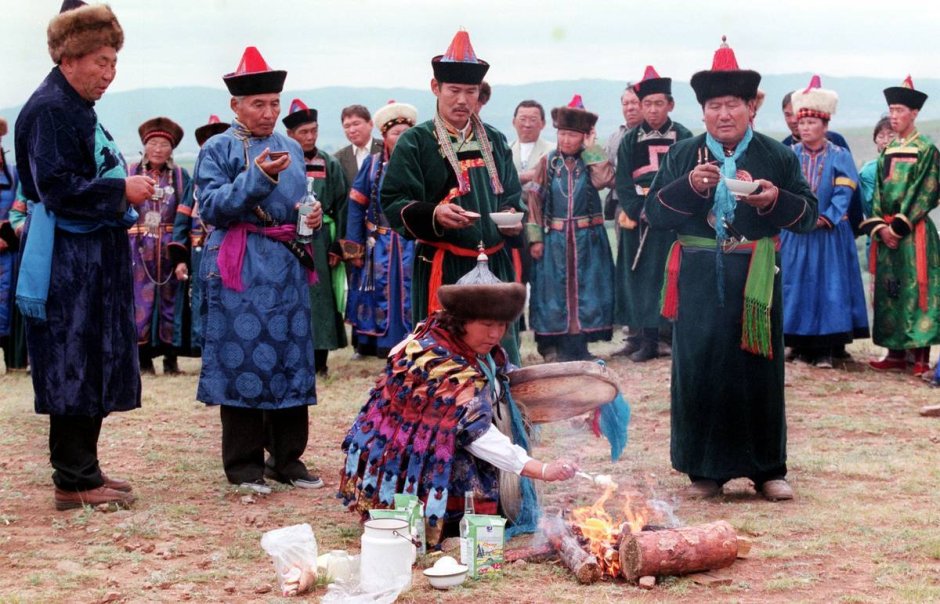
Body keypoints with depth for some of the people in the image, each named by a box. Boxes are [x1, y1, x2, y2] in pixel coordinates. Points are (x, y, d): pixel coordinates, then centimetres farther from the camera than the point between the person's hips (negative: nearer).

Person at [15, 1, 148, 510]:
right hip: (68, 265, -10)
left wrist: (126, 192, 11)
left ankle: (81, 470, 22)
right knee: (74, 368, -5)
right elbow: (57, 187, -20)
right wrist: (121, 190, -17)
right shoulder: (49, 110, -14)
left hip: (92, 262, 10)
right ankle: (74, 482, 2)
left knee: (93, 368, 13)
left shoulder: (77, 109, 16)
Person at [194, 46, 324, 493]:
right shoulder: (218, 149, -1)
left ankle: (288, 458, 16)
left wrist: (312, 216, 3)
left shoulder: (291, 148, 15)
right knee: (242, 359, -4)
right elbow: (210, 207, -12)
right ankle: (244, 464, 4)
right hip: (240, 268, -5)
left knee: (291, 358, 6)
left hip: (289, 264, 6)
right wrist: (257, 177, -20)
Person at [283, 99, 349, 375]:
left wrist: (337, 246, -2)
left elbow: (341, 207, 4)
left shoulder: (329, 164, 6)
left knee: (320, 295, 1)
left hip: (320, 240, 1)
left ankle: (319, 359, 9)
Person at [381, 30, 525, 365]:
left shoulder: (495, 140, 13)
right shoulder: (415, 142, -2)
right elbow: (393, 202, -7)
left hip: (495, 263, 5)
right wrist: (433, 214, -24)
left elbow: (512, 195, 20)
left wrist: (514, 216, -3)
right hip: (442, 268, -5)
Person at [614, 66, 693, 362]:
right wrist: (640, 211, -9)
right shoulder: (630, 140, 8)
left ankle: (651, 337, -1)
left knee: (658, 275, -5)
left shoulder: (682, 137, 0)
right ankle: (636, 333, 13)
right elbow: (622, 182, 3)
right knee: (633, 275, 5)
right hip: (635, 217, 3)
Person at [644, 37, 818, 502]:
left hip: (755, 277, 0)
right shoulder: (683, 156, 6)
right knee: (698, 371, 2)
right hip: (699, 278, 1)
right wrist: (689, 184, -16)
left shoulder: (777, 156, 4)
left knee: (759, 371, 4)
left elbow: (808, 216, 3)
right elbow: (654, 211, 0)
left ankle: (768, 469, 16)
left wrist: (776, 200, -17)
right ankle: (705, 470, 13)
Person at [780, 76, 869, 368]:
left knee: (828, 286, -3)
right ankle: (799, 344, 11)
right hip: (795, 234, 2)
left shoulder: (840, 156, 2)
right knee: (796, 286, 3)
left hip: (829, 234, -2)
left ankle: (826, 349, 0)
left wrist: (827, 218, -20)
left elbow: (843, 192, -7)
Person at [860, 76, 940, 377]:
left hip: (914, 232, -6)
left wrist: (898, 226, -14)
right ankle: (896, 352, 14)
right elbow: (878, 192, 12)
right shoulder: (887, 151, 14)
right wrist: (879, 227, -3)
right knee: (889, 290, 7)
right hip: (887, 232, 6)